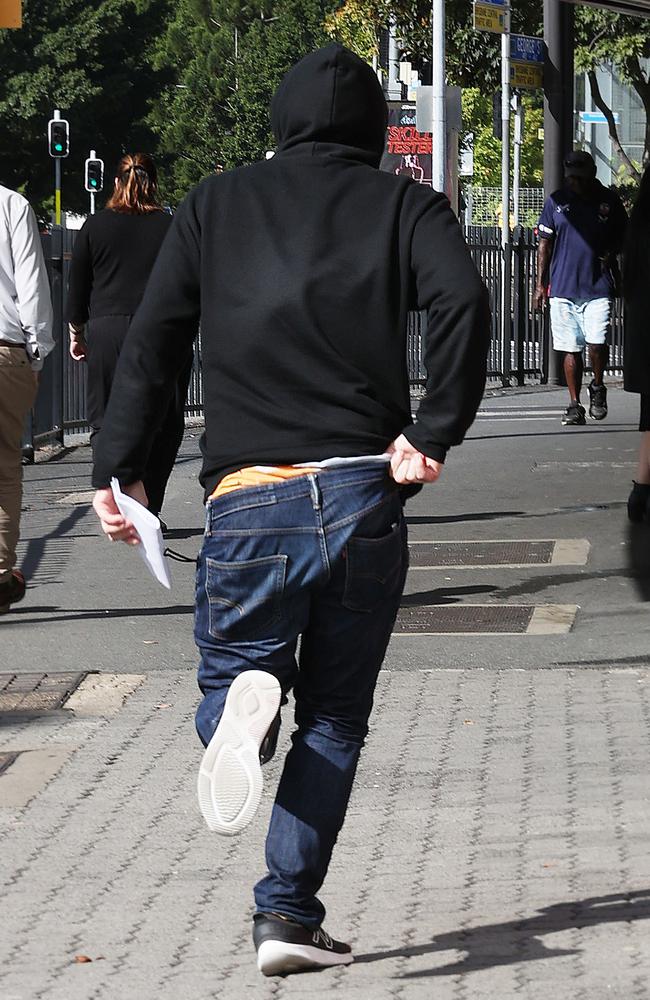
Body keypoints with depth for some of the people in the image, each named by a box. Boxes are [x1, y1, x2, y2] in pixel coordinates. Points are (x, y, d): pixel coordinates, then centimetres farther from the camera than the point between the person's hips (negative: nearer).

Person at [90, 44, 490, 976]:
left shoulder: (215, 205, 12)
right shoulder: (403, 204, 8)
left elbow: (151, 343, 4)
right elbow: (463, 300, -12)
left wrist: (119, 467, 6)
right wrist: (435, 436, -9)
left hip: (249, 503, 0)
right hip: (363, 501, 0)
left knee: (229, 673, 17)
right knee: (335, 719, 13)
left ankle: (243, 702, -20)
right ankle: (290, 913, 4)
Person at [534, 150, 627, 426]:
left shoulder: (608, 200, 4)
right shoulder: (556, 201, 6)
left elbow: (623, 236, 15)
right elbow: (545, 244, 11)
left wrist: (611, 253, -6)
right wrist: (540, 284, 7)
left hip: (598, 287, -1)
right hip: (562, 287, 2)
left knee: (597, 343, -14)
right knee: (570, 349, 4)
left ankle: (597, 387, 14)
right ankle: (574, 405, 13)